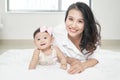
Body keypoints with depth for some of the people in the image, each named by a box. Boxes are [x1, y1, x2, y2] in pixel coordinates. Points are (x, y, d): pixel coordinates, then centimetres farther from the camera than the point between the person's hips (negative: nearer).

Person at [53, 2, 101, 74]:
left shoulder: (94, 29, -23)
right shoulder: (58, 32, -22)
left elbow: (94, 58, -16)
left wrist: (83, 65, -36)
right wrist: (70, 60, -28)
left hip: (87, 68, 0)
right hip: (65, 68, 0)